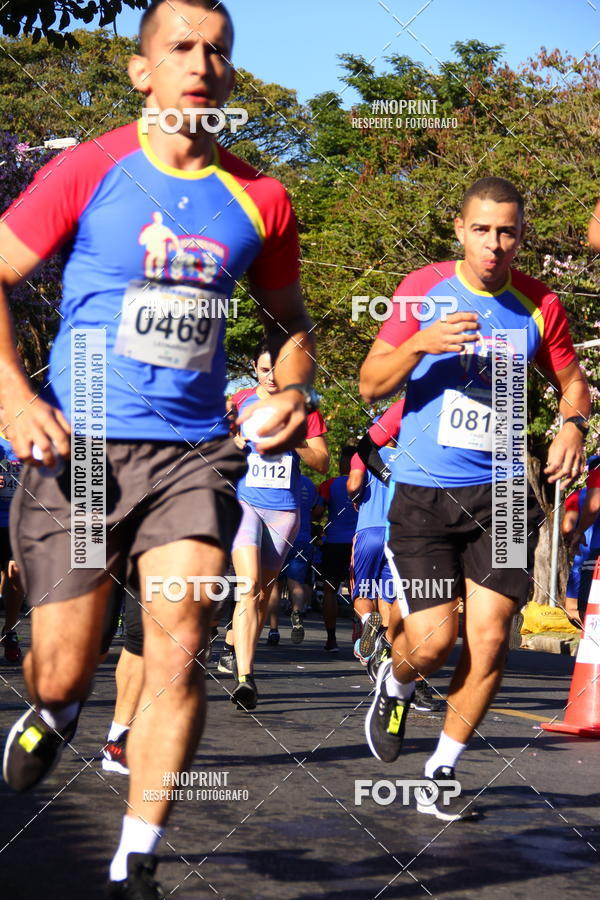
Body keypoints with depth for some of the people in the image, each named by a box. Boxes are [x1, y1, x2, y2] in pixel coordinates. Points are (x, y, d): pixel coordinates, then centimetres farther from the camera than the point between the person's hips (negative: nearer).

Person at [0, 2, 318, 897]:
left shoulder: (258, 199, 5)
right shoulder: (88, 170, -3)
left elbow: (289, 318, 21)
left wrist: (292, 392, 2)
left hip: (194, 453, 2)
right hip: (79, 450, -1)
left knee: (178, 650, -14)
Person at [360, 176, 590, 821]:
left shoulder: (539, 306, 3)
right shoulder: (423, 291, -1)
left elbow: (572, 381, 16)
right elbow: (370, 385, 1)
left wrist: (573, 425, -6)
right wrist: (420, 343, -18)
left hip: (501, 494, 2)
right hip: (423, 493, -2)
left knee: (489, 640, -5)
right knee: (433, 642, -9)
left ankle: (439, 776, 11)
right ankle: (395, 685, 28)